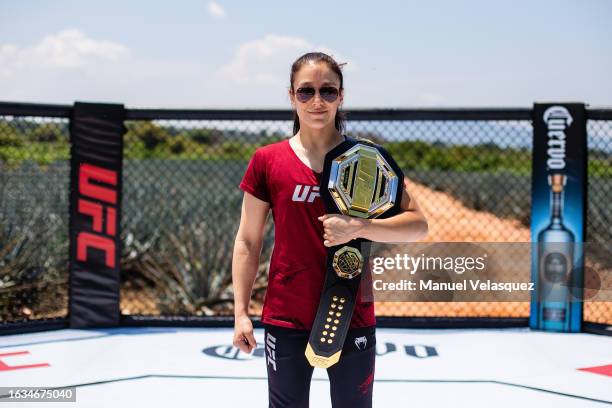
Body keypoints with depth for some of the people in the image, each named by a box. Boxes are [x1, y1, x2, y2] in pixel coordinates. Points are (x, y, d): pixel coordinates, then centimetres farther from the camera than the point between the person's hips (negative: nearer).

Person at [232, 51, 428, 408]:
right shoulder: (267, 161, -2)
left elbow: (418, 225, -6)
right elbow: (248, 243, 2)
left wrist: (359, 227, -21)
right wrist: (241, 313, -2)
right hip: (286, 320, 0)